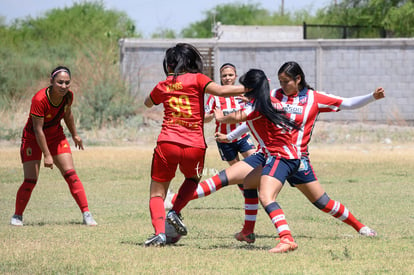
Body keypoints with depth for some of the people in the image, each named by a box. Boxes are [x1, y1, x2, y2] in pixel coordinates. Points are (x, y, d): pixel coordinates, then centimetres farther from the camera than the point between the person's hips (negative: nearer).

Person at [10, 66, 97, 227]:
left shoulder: (68, 96, -14)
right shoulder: (39, 99, -31)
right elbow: (38, 129, -27)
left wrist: (74, 135, 20)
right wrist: (47, 155, -27)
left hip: (56, 137, 4)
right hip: (33, 139, -4)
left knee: (70, 174, -8)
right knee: (30, 180, -9)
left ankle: (86, 214, -6)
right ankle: (17, 216, 11)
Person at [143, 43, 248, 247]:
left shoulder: (163, 87, 11)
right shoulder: (197, 79, 3)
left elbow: (148, 103, 31)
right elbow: (220, 91, -13)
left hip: (167, 144, 0)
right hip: (194, 146, 0)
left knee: (157, 193, 10)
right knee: (193, 178, 31)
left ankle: (159, 231, -13)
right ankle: (175, 212, 10)